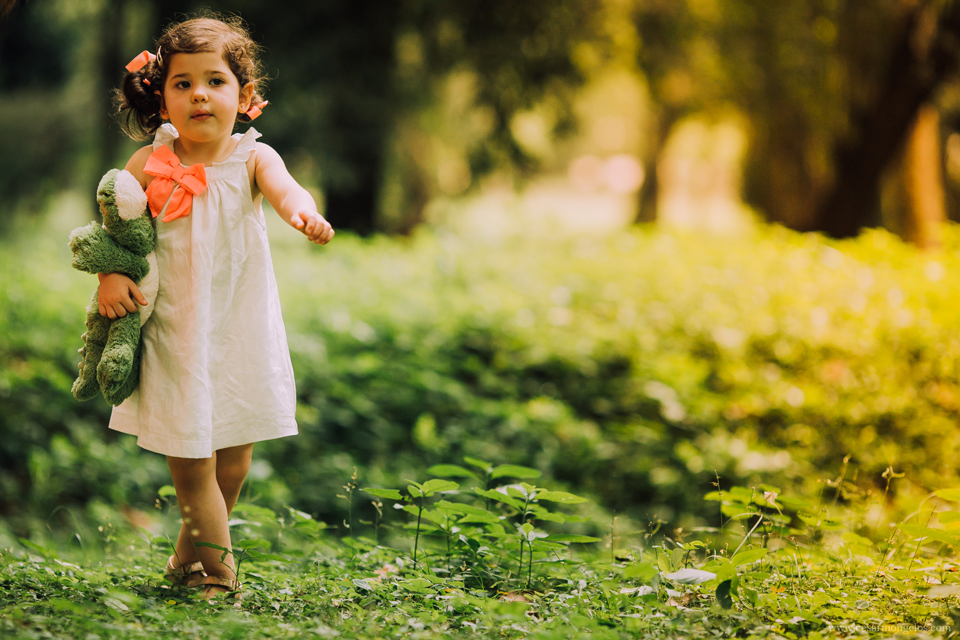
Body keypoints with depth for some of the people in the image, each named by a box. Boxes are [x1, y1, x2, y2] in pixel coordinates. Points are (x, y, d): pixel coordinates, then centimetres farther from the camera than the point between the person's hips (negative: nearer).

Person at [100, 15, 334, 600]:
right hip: (176, 331, -1)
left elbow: (285, 188, -26)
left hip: (241, 331, 1)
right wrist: (110, 274, -10)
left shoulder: (252, 158, -6)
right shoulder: (149, 166, -5)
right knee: (190, 462, -2)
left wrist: (303, 212, -48)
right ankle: (219, 575, 13)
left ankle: (190, 555, 36)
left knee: (232, 462, 12)